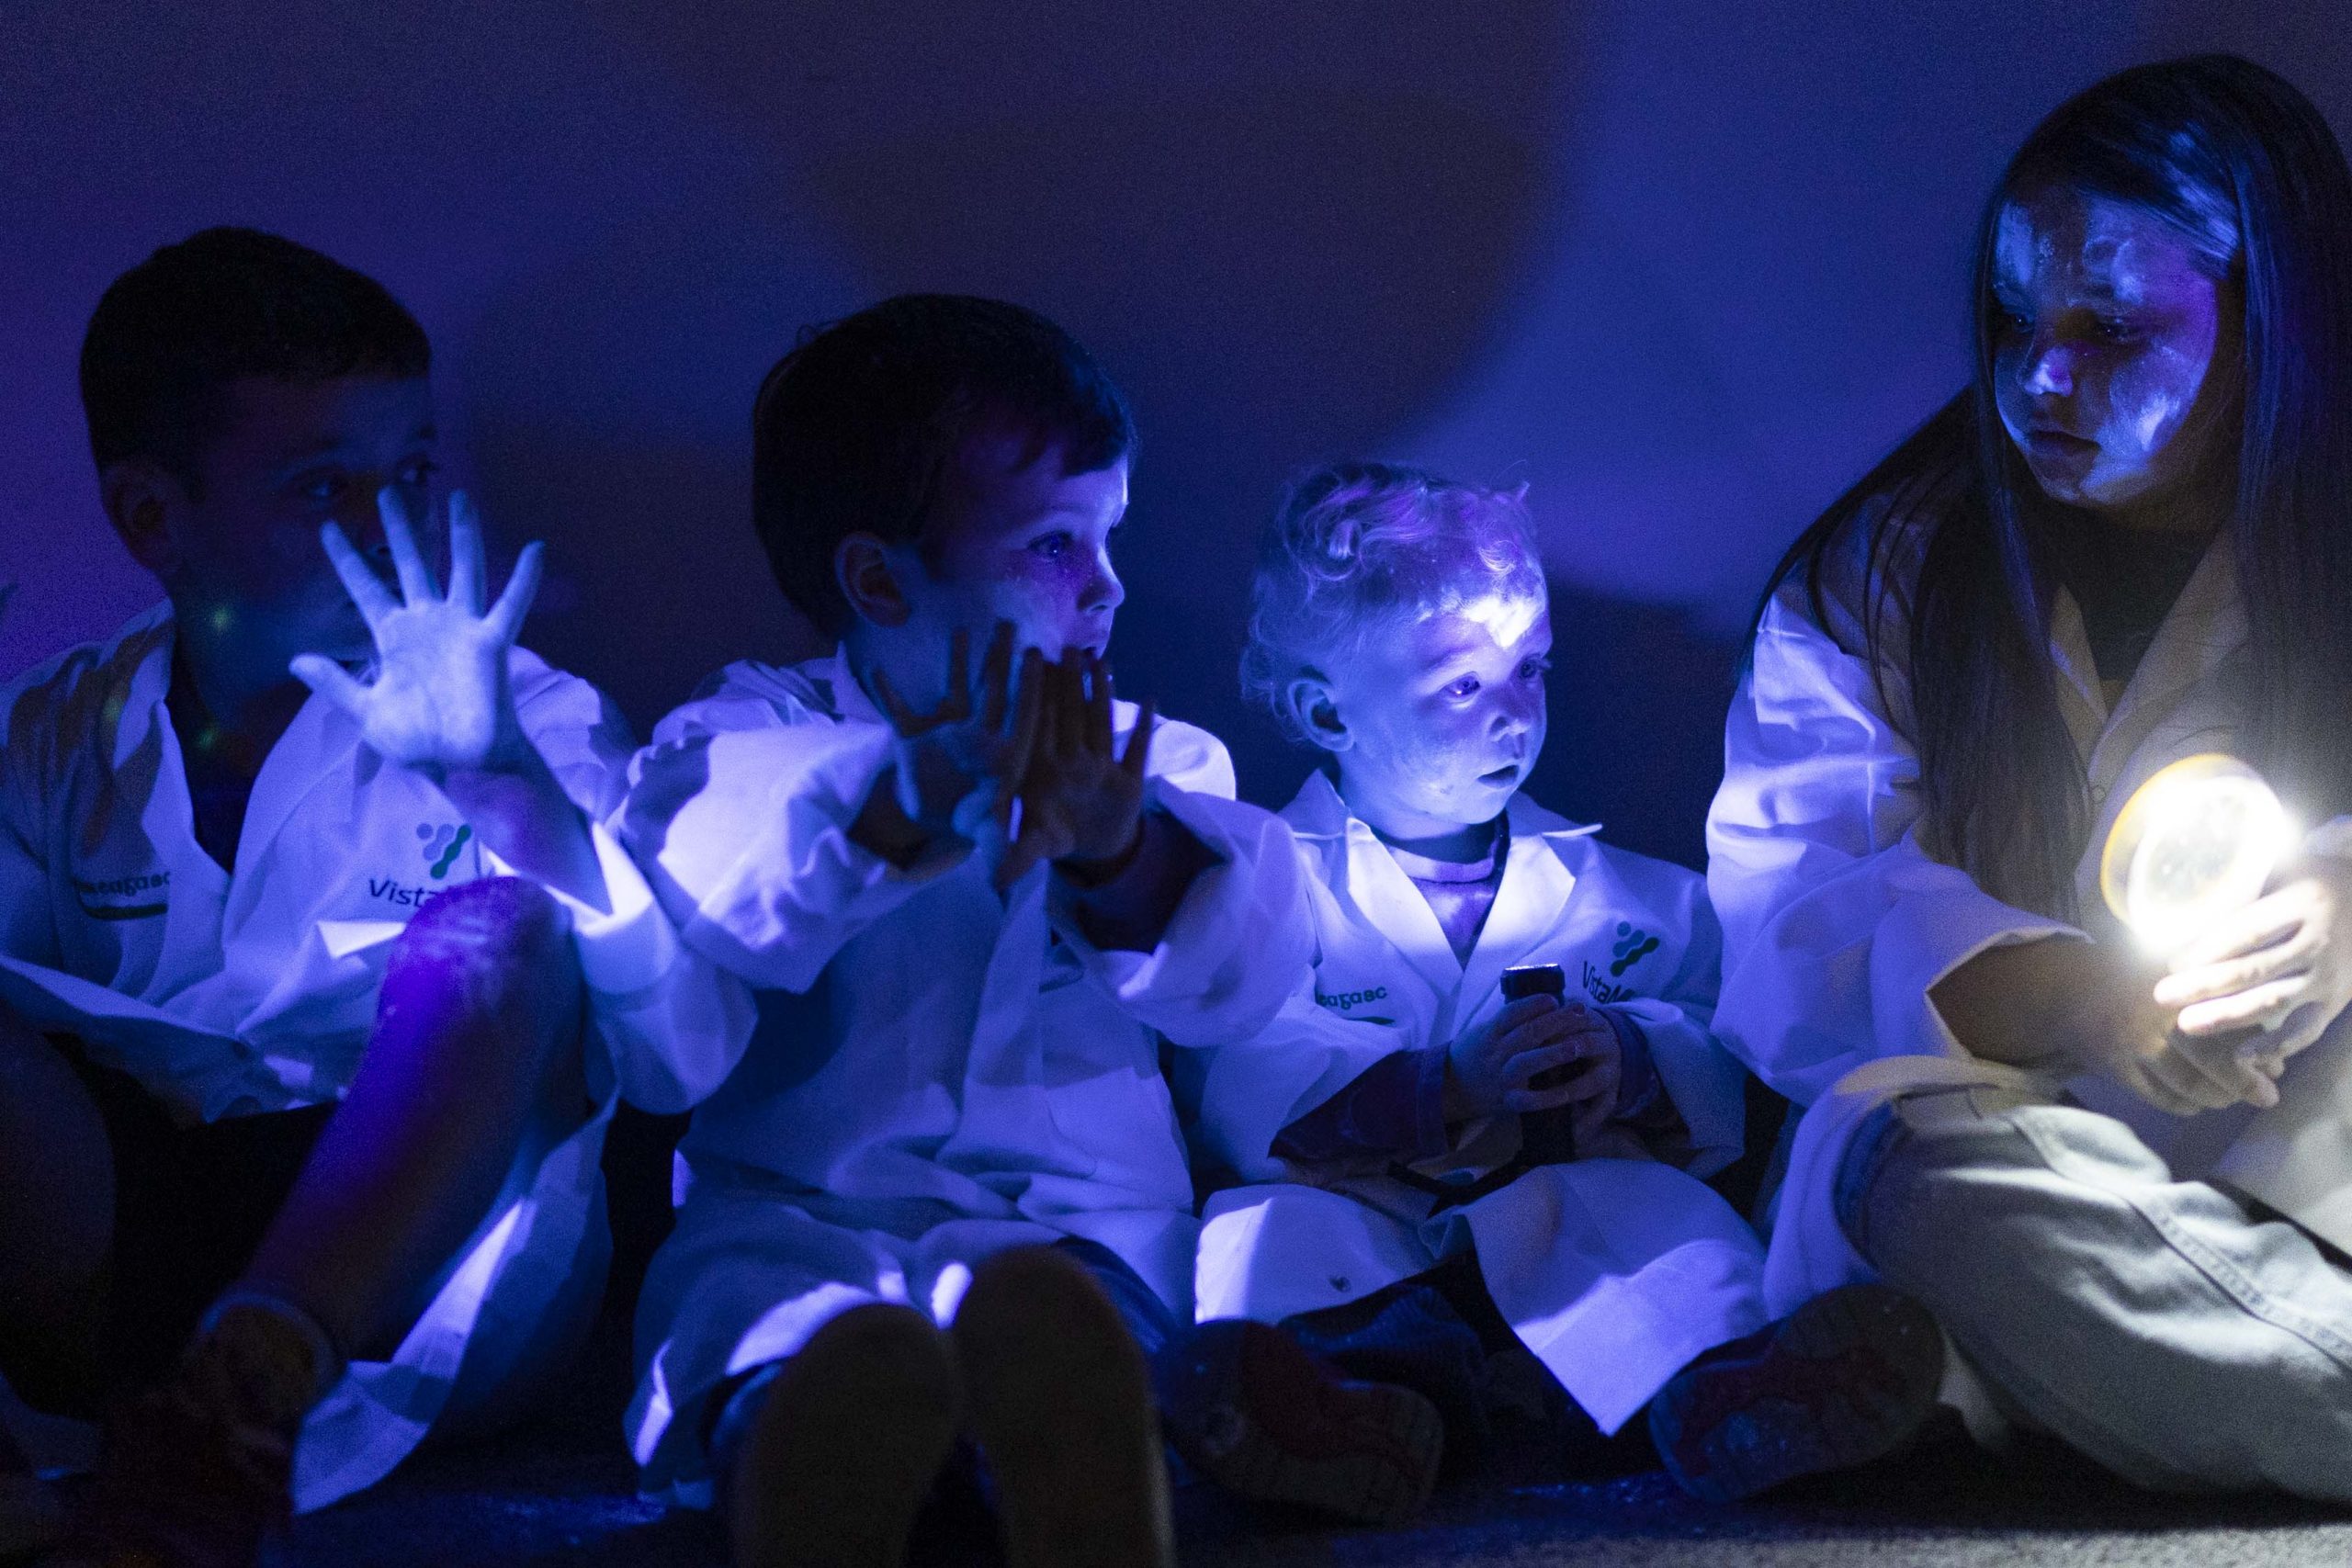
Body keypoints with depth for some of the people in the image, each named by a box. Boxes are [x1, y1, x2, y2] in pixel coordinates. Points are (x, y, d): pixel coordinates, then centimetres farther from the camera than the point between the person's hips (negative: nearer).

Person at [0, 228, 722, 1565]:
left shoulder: (525, 725, 6)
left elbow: (683, 1061, -9)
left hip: (428, 1279, -1)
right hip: (127, 1259, 2)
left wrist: (507, 785, -22)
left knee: (495, 940, -27)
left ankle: (235, 1398, -40)